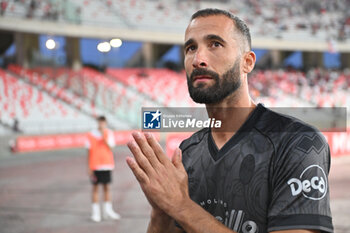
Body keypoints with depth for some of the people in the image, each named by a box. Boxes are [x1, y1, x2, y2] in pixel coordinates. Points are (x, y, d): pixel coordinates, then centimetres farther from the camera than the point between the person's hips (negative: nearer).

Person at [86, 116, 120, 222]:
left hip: (107, 164, 1)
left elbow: (110, 147, -12)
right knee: (95, 187, 2)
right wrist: (89, 168, -1)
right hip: (95, 165, -1)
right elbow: (89, 152, 1)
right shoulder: (91, 135, -1)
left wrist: (103, 136, -21)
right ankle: (96, 212, 7)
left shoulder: (109, 133, 2)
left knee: (106, 186, 8)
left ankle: (108, 210, 19)